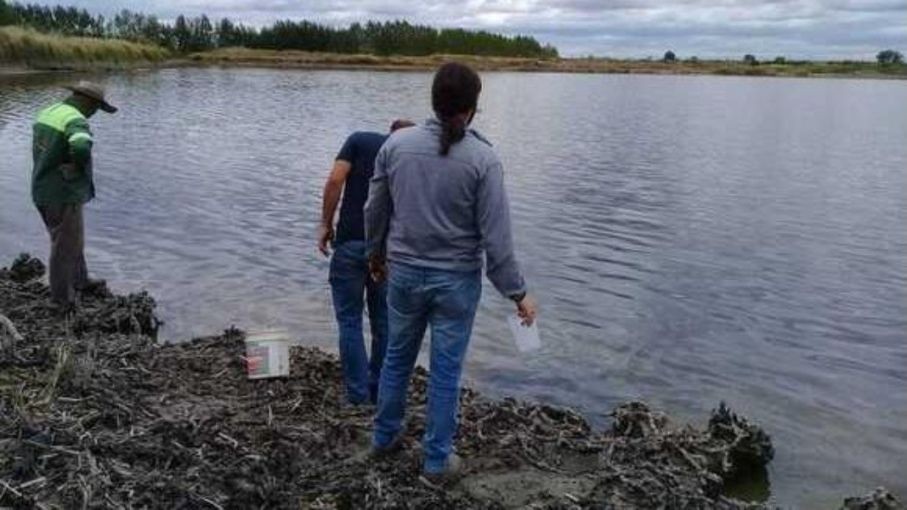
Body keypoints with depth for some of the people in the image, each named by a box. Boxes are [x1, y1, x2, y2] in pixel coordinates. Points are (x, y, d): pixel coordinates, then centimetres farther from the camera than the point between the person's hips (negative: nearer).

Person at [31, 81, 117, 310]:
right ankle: (61, 297, 23)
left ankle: (79, 280, 42)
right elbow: (81, 148, -44)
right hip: (63, 196, -9)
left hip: (43, 190, 9)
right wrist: (82, 166, -23)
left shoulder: (48, 113, 9)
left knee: (70, 238, 25)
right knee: (66, 246, 8)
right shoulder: (76, 121, -22)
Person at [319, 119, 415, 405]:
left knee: (350, 321, 8)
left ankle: (358, 395, 9)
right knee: (383, 322, 16)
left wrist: (326, 224, 0)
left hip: (350, 242, -2)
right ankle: (380, 391, 24)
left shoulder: (359, 140, 7)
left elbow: (335, 181, -9)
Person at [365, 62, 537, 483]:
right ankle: (436, 461, 23)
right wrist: (517, 293, -5)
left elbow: (375, 210, 5)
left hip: (404, 273, 3)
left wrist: (376, 254, 22)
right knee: (445, 371, 10)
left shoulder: (396, 144, -5)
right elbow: (496, 237, -15)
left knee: (397, 357, 22)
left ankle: (385, 437, 39)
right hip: (457, 280, -3)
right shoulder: (483, 158, -15)